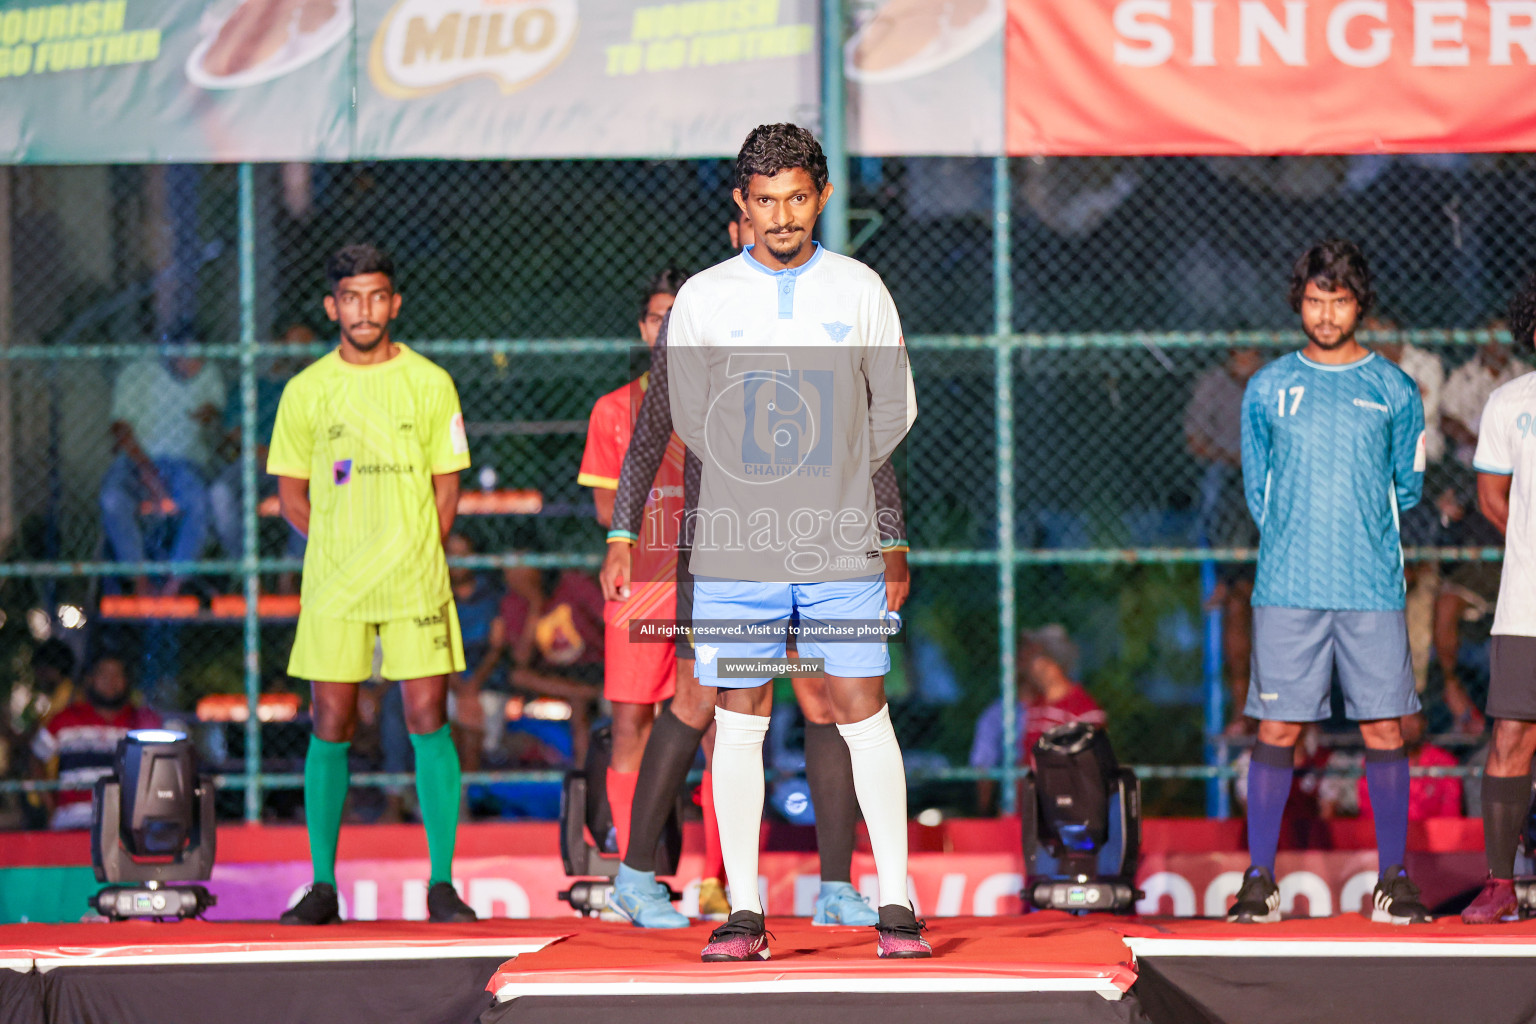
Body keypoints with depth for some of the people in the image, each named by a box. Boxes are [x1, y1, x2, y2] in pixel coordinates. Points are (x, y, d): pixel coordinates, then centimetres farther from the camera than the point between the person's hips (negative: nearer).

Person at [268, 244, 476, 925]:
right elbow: (290, 494, 10)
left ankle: (443, 886, -1)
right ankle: (323, 887, 7)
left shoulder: (430, 384, 4)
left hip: (415, 582, -1)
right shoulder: (306, 390, 5)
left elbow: (446, 487, 8)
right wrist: (341, 547, 1)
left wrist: (415, 555, 0)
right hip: (332, 585, 1)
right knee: (331, 728, 1)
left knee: (428, 723, -5)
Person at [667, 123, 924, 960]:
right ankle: (743, 911, 4)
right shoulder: (702, 298, 2)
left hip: (840, 546, 0)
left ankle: (895, 905, 2)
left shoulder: (860, 291, 3)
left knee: (862, 713, -3)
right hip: (734, 546, 0)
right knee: (739, 722, 0)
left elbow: (894, 410, 13)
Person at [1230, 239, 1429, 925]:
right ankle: (1259, 880, 3)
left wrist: (1364, 537, 9)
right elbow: (1256, 489, 14)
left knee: (1384, 731, -1)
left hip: (1372, 588, 0)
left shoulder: (1394, 391, 6)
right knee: (1276, 732, -2)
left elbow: (1407, 488, 13)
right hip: (1286, 586, 0)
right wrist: (1293, 542, 10)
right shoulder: (1268, 390, 8)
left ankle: (1393, 879, 6)